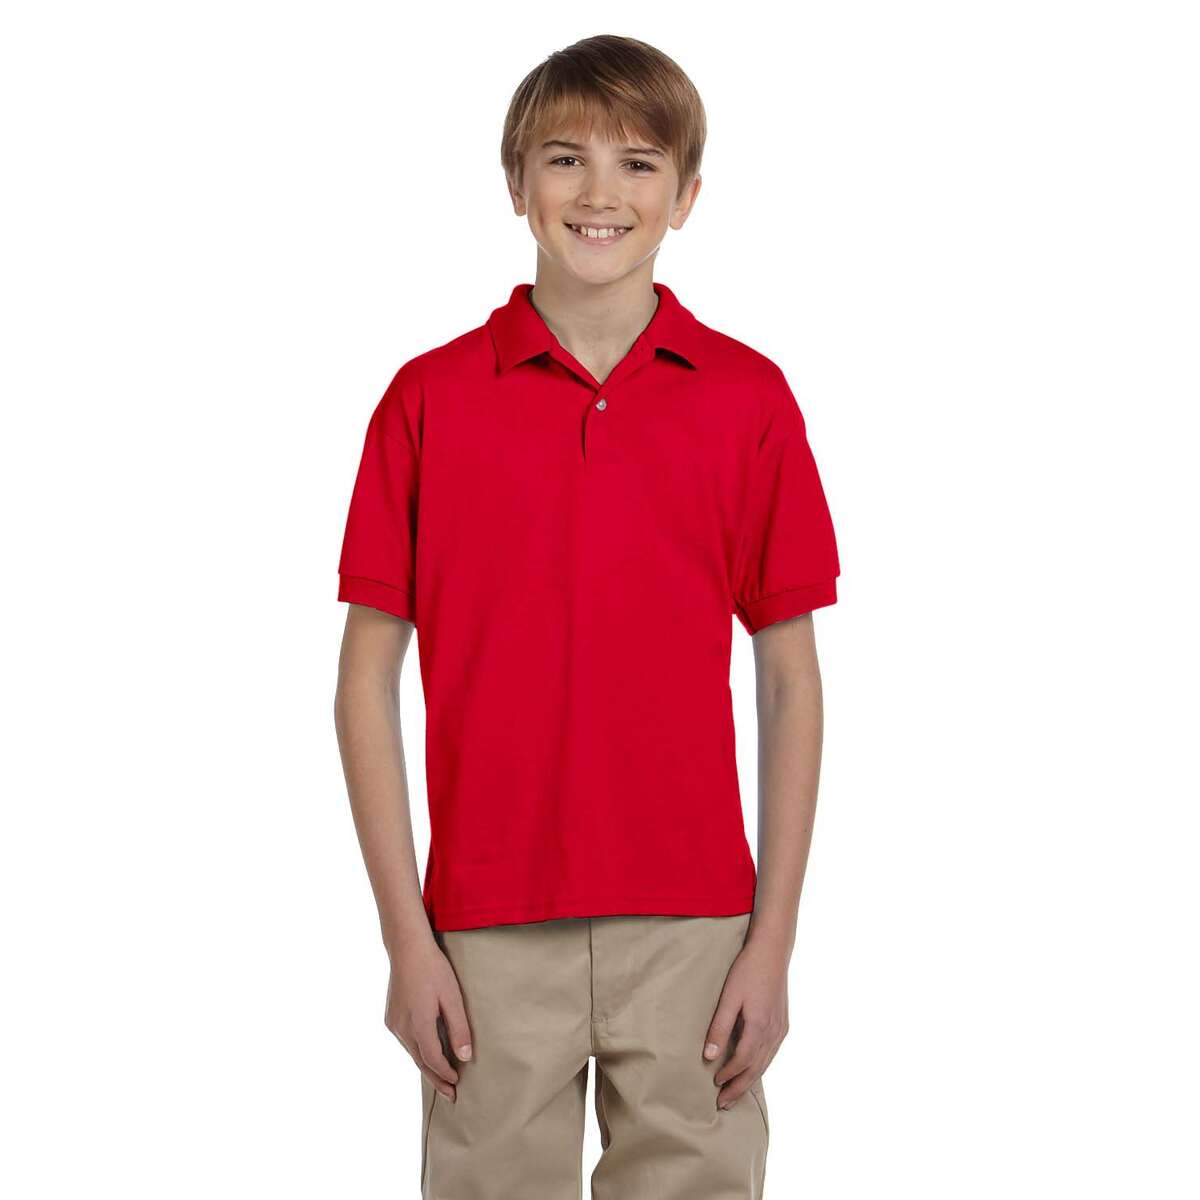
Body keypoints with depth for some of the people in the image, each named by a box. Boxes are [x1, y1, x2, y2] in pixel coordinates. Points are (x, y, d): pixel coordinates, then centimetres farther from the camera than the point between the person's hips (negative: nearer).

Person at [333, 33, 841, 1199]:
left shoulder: (750, 398, 1)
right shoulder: (430, 398, -1)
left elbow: (790, 681, 3)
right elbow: (368, 675, 1)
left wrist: (773, 940, -1)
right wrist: (405, 937, -4)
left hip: (693, 926, 1)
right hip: (490, 929, 0)